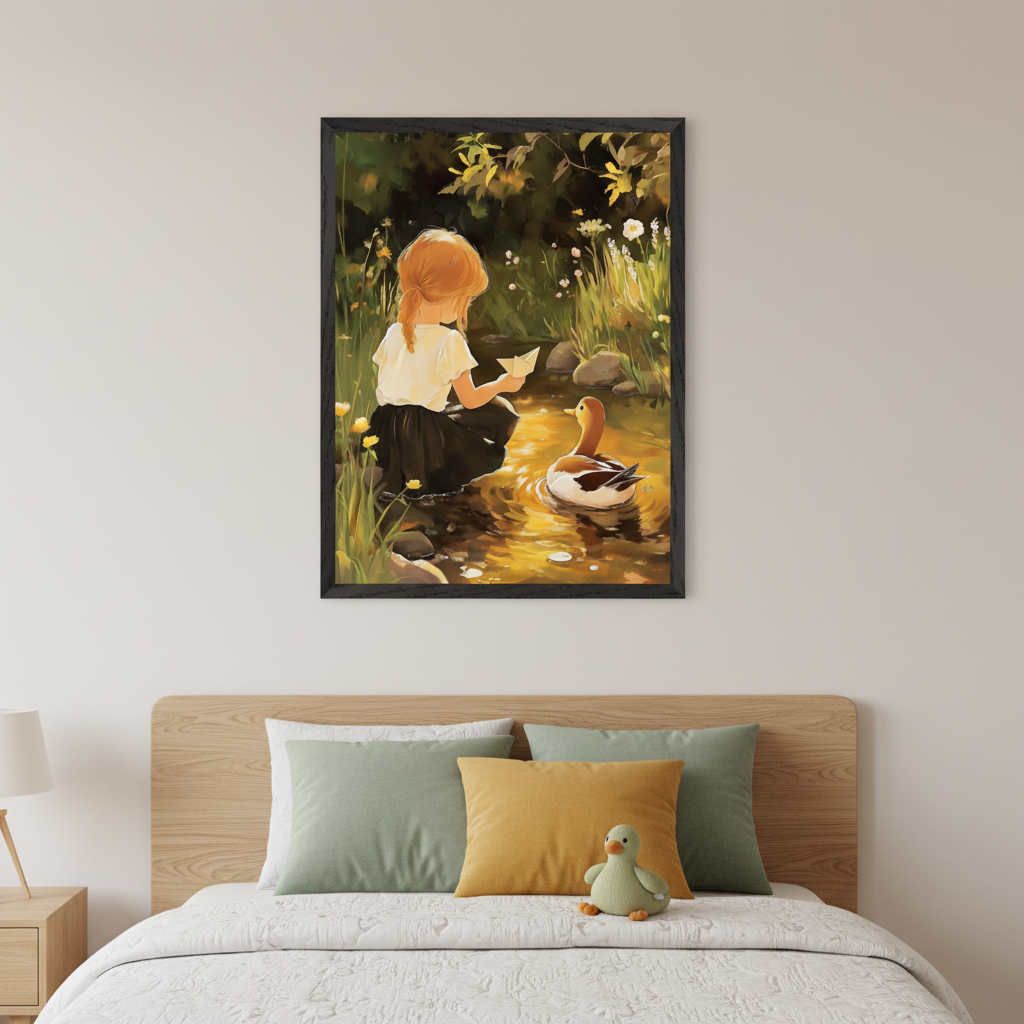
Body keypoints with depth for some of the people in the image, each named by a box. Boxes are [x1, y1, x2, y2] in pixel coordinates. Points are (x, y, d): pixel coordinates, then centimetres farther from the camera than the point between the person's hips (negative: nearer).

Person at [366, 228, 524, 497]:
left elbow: (382, 386, 9)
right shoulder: (449, 342, -14)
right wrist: (502, 383, 8)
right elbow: (470, 400, -9)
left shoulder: (394, 332, 2)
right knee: (500, 410, 10)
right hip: (428, 435, -6)